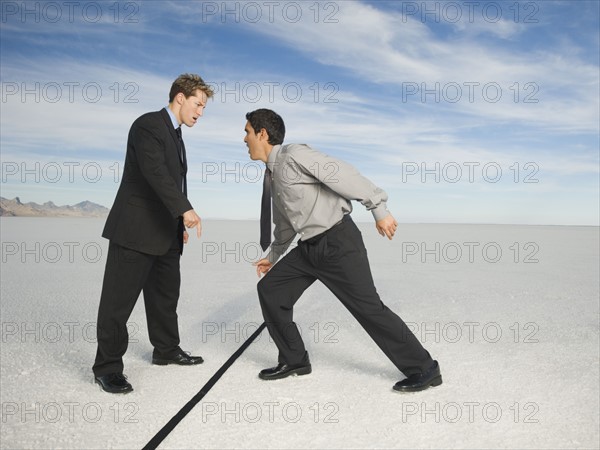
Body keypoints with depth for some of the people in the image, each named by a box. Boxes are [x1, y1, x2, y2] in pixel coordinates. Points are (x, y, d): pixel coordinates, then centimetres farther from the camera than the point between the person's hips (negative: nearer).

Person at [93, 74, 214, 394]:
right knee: (119, 299, -2)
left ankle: (166, 350, 30)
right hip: (136, 229, -9)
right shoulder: (148, 125, -11)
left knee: (166, 294, 16)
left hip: (165, 233, 9)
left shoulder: (175, 134, 18)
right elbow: (155, 172, -25)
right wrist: (186, 210, -33)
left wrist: (180, 223, 17)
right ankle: (107, 367, 8)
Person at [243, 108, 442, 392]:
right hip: (309, 247, 9)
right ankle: (294, 360, 19)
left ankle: (423, 369, 7)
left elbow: (343, 175, -19)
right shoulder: (272, 174, 16)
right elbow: (284, 221, 28)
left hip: (338, 242, -9)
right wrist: (273, 256, 37)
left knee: (367, 307, -7)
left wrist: (379, 209, -22)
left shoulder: (294, 155, -12)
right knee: (269, 289, 6)